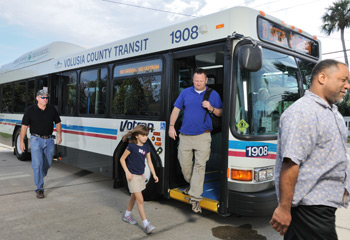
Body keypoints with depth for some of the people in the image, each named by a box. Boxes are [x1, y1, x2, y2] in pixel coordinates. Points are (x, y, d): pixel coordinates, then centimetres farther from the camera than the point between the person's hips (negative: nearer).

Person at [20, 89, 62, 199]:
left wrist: (59, 134, 3)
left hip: (49, 140, 4)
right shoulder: (30, 110, -5)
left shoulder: (52, 109, 3)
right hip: (36, 140, -3)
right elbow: (24, 126, -3)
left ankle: (39, 179, 41)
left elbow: (58, 122, 13)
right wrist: (22, 141, -4)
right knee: (37, 164, -8)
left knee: (47, 164, 13)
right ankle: (39, 189, -1)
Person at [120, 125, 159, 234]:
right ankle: (146, 224, -5)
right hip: (133, 176, -7)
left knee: (134, 196, 21)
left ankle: (127, 215, 42)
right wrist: (127, 172, -16)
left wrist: (154, 175, 2)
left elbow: (149, 162, 7)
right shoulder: (131, 146, -15)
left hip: (141, 175, 7)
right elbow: (122, 159, -9)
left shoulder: (146, 147, 2)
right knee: (140, 200, -8)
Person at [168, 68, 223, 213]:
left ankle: (195, 198, -1)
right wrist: (171, 126, 2)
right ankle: (192, 185, 37)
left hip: (203, 136, -2)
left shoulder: (213, 94, 5)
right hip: (185, 135, 3)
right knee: (184, 163, 9)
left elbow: (221, 113, 7)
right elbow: (176, 109, 10)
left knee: (200, 165, -7)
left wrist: (211, 108, -14)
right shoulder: (185, 92, 9)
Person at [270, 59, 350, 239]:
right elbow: (290, 163, -26)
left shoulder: (332, 111, 14)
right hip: (311, 205, -10)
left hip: (325, 201, 10)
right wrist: (284, 208, -26)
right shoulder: (303, 113, -20)